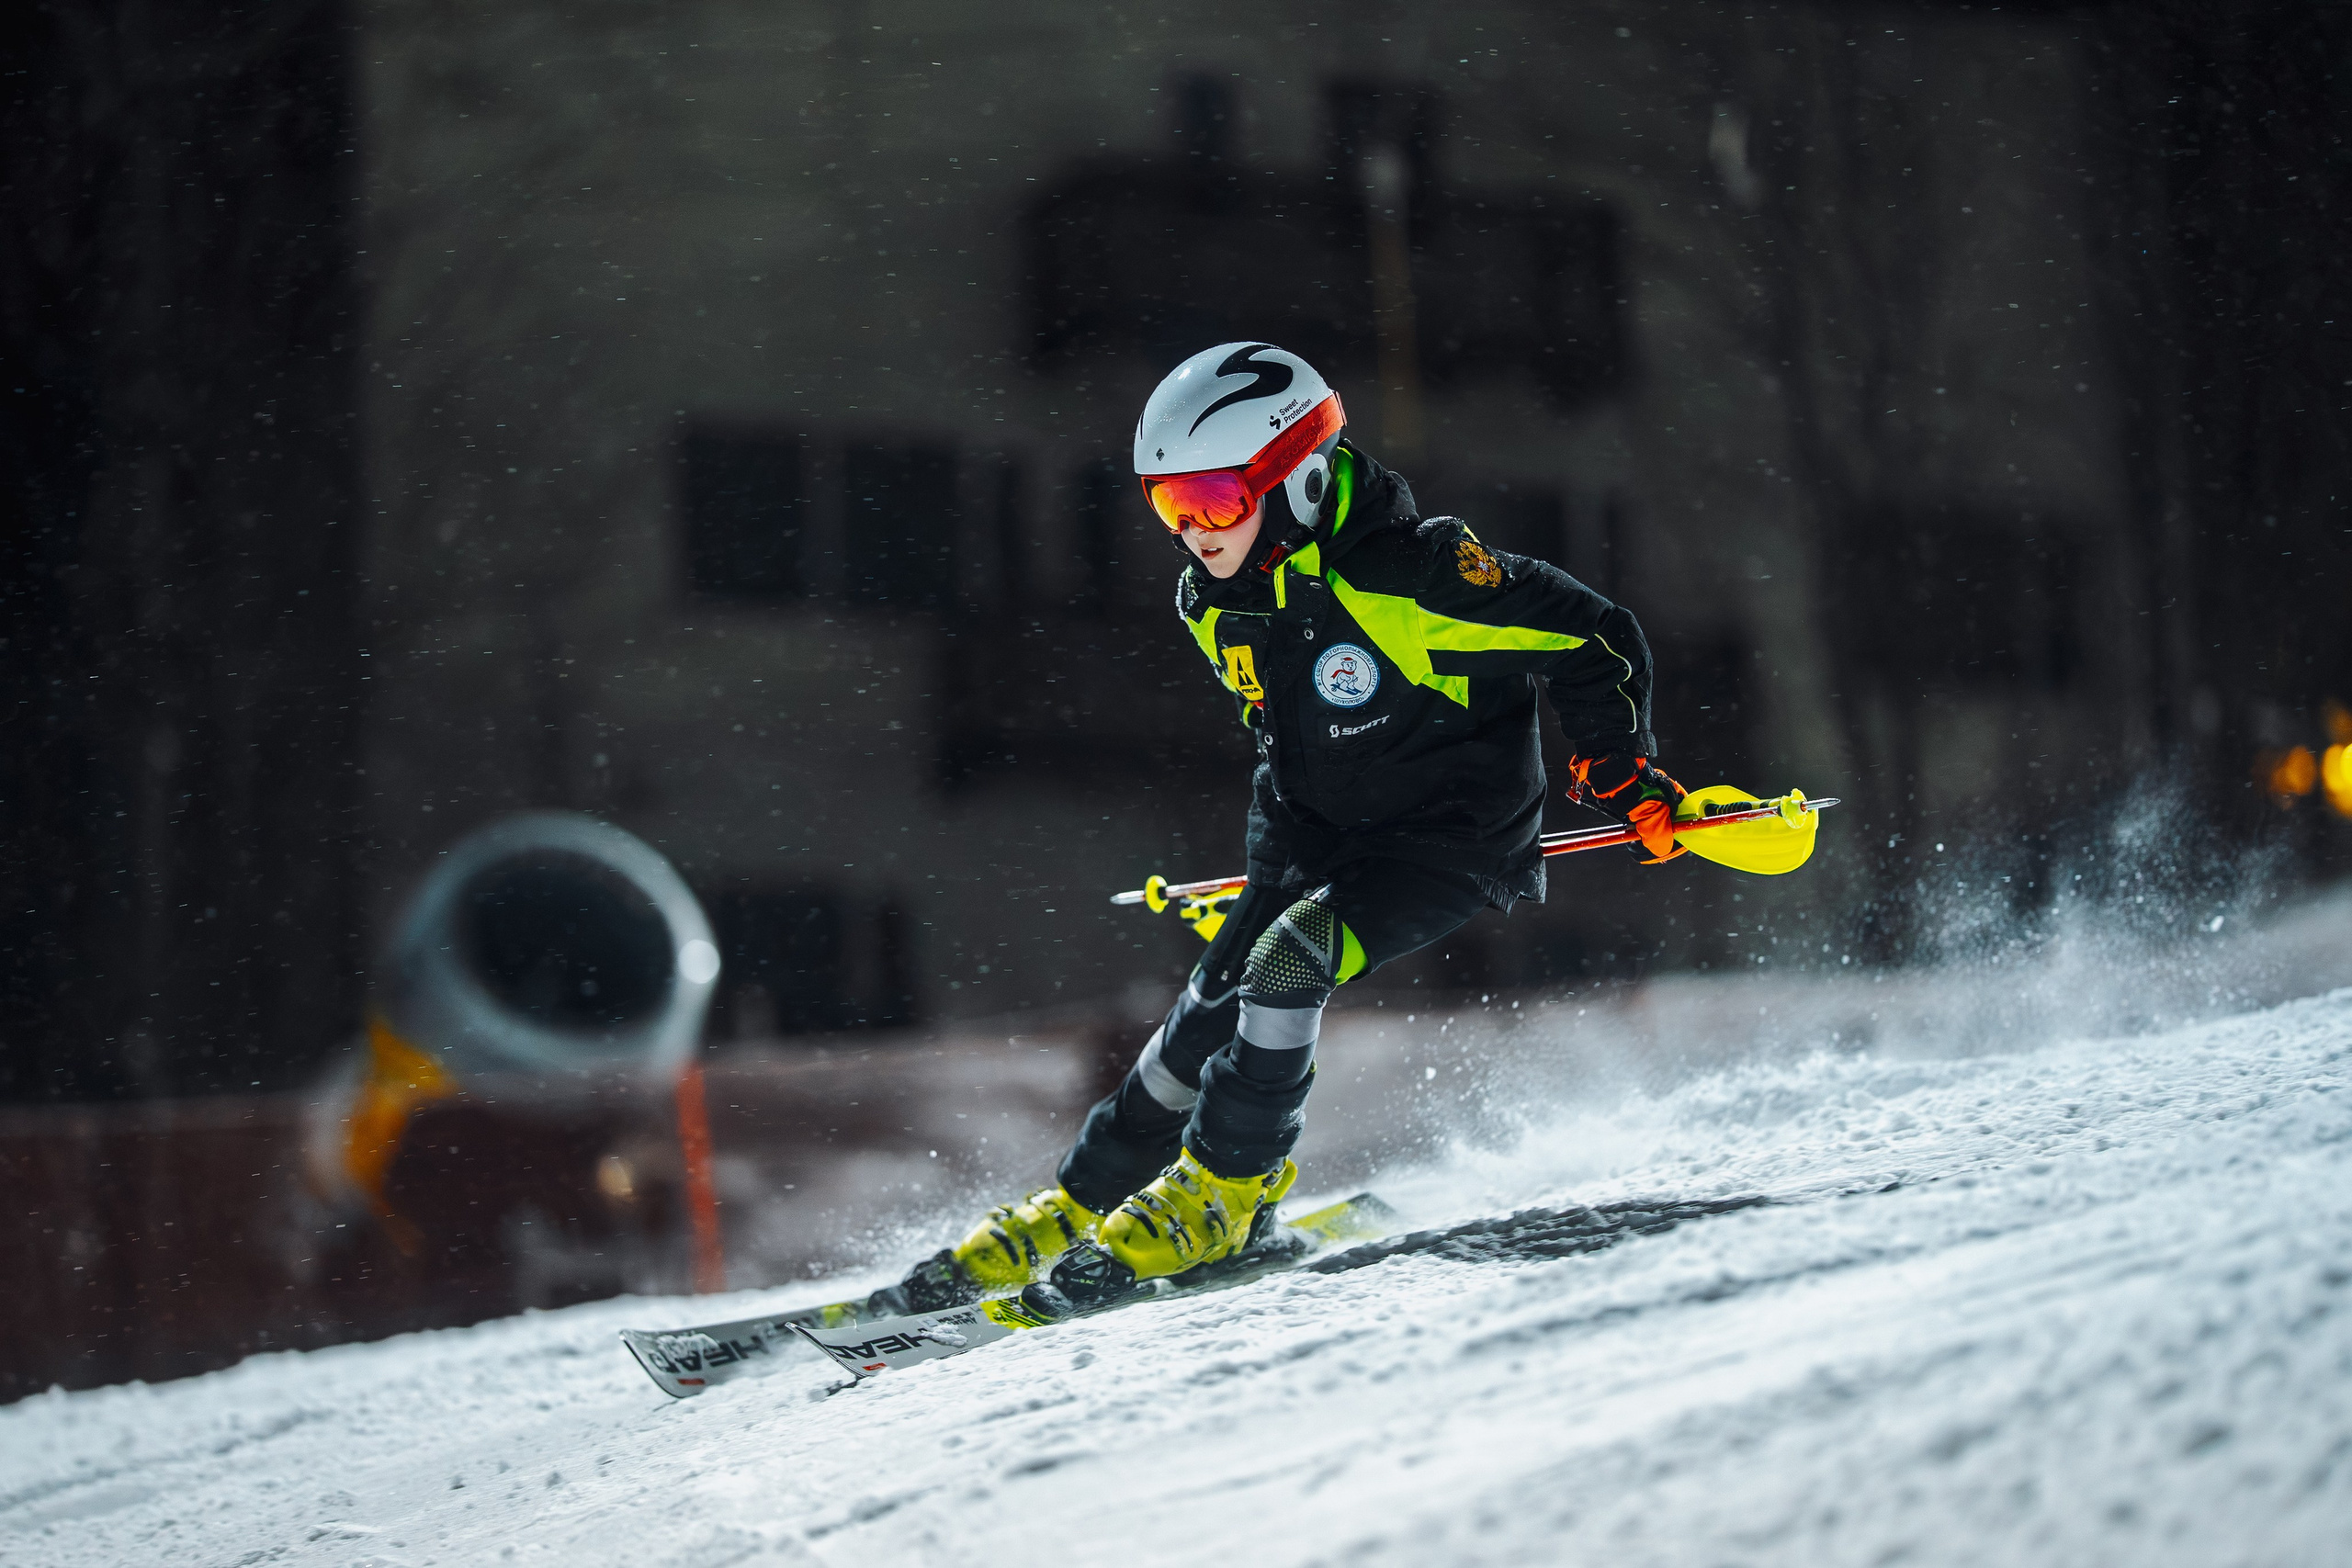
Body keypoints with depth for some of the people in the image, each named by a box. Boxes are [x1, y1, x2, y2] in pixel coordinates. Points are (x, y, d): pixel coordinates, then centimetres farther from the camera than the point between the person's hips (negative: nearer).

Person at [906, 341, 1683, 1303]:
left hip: (1453, 839, -6)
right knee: (1213, 1007, -3)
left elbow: (1594, 641, -19)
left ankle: (1228, 1188, -10)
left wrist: (1626, 783, -15)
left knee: (1289, 963, -26)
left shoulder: (1407, 573, -28)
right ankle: (1080, 1202, 9)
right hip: (1317, 830, 6)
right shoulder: (1212, 604, -5)